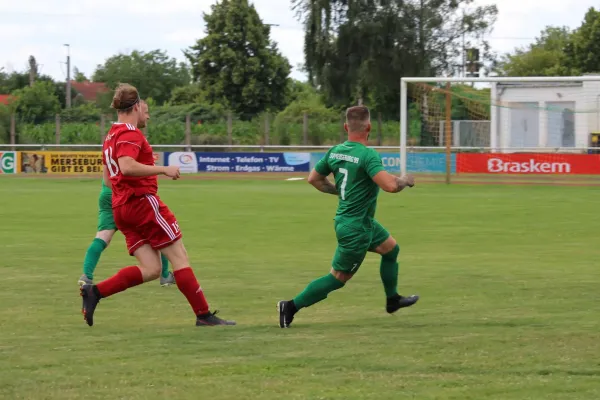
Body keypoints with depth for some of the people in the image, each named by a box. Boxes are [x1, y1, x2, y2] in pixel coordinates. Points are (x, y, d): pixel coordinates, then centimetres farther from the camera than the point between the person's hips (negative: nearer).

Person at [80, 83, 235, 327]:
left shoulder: (111, 135, 19)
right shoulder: (130, 133, -11)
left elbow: (108, 177, 25)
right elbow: (126, 167, -28)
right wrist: (163, 169, -22)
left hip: (121, 207, 9)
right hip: (143, 201, -9)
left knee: (150, 269, 3)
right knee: (179, 257, -3)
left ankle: (94, 291, -9)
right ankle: (204, 315, -2)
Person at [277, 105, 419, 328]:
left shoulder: (335, 151, 0)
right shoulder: (368, 155, -25)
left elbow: (314, 179, 11)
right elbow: (390, 186, -34)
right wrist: (406, 181, -12)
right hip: (356, 228, -9)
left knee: (391, 249, 25)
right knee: (338, 279, 1)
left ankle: (393, 300, 40)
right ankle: (291, 307, 1)